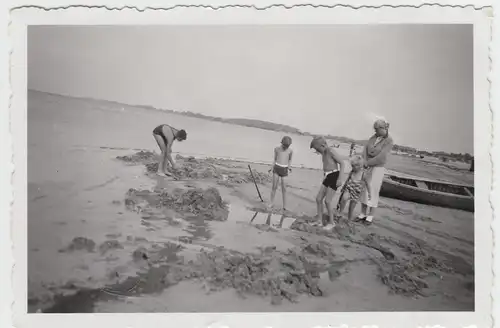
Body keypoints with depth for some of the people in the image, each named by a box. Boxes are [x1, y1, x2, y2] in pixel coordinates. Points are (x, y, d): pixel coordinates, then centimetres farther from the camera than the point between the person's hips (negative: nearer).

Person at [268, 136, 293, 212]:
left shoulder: (290, 151, -3)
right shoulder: (277, 148, -2)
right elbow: (275, 159, 8)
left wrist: (289, 167, -3)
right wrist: (272, 168, -2)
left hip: (284, 170, -1)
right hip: (276, 168, 1)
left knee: (284, 188, -1)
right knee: (274, 186, -2)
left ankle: (284, 206, 8)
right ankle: (272, 203, 13)